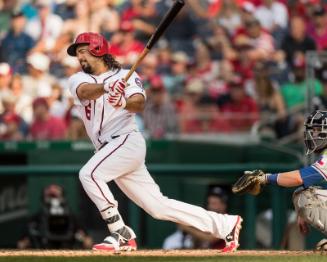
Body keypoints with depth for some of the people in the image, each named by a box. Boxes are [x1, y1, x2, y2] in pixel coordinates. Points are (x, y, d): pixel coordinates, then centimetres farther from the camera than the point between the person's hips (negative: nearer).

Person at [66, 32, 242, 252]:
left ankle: (121, 234, -17)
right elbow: (85, 92, -14)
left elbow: (139, 104, -17)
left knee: (89, 174, -25)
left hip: (128, 141, -5)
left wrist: (124, 103, -40)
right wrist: (105, 88, -37)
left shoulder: (126, 76, 2)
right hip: (111, 150, 5)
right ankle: (225, 225, 12)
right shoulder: (78, 79, 11)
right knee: (158, 206, 5)